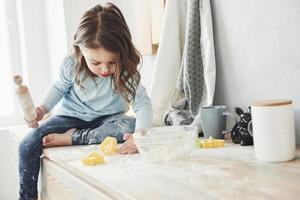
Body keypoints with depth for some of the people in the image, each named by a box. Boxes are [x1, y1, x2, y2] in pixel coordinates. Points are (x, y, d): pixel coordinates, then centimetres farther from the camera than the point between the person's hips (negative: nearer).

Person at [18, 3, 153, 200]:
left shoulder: (126, 71, -24)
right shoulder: (71, 65, -19)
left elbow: (143, 104, -29)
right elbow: (59, 88, 2)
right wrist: (42, 109, -13)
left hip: (105, 118, 0)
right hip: (71, 116, 1)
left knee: (130, 125, -34)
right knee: (28, 145, -19)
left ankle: (71, 137, -22)